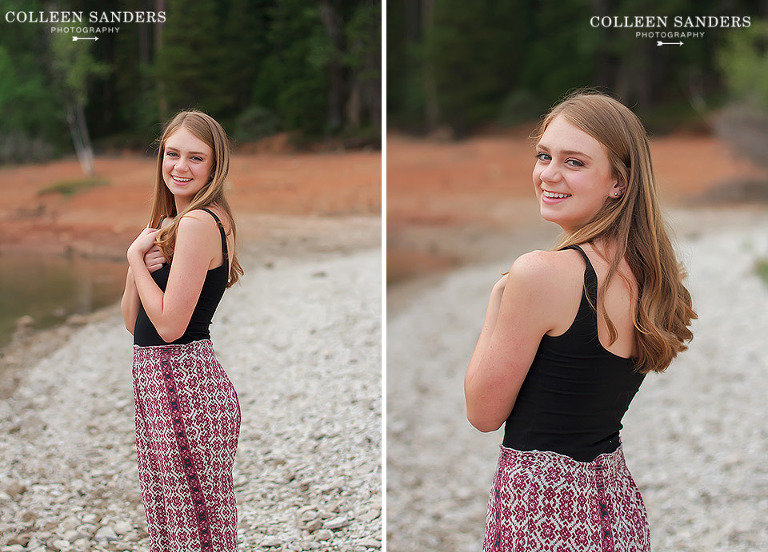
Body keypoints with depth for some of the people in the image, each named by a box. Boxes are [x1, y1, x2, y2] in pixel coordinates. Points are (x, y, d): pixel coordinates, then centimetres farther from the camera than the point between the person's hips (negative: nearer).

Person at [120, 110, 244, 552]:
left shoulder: (200, 222, -15)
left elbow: (168, 324, -19)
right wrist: (140, 262, -5)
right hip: (157, 381, 10)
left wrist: (136, 256, -8)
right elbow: (134, 322, 12)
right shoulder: (168, 224, 14)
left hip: (183, 382, -10)